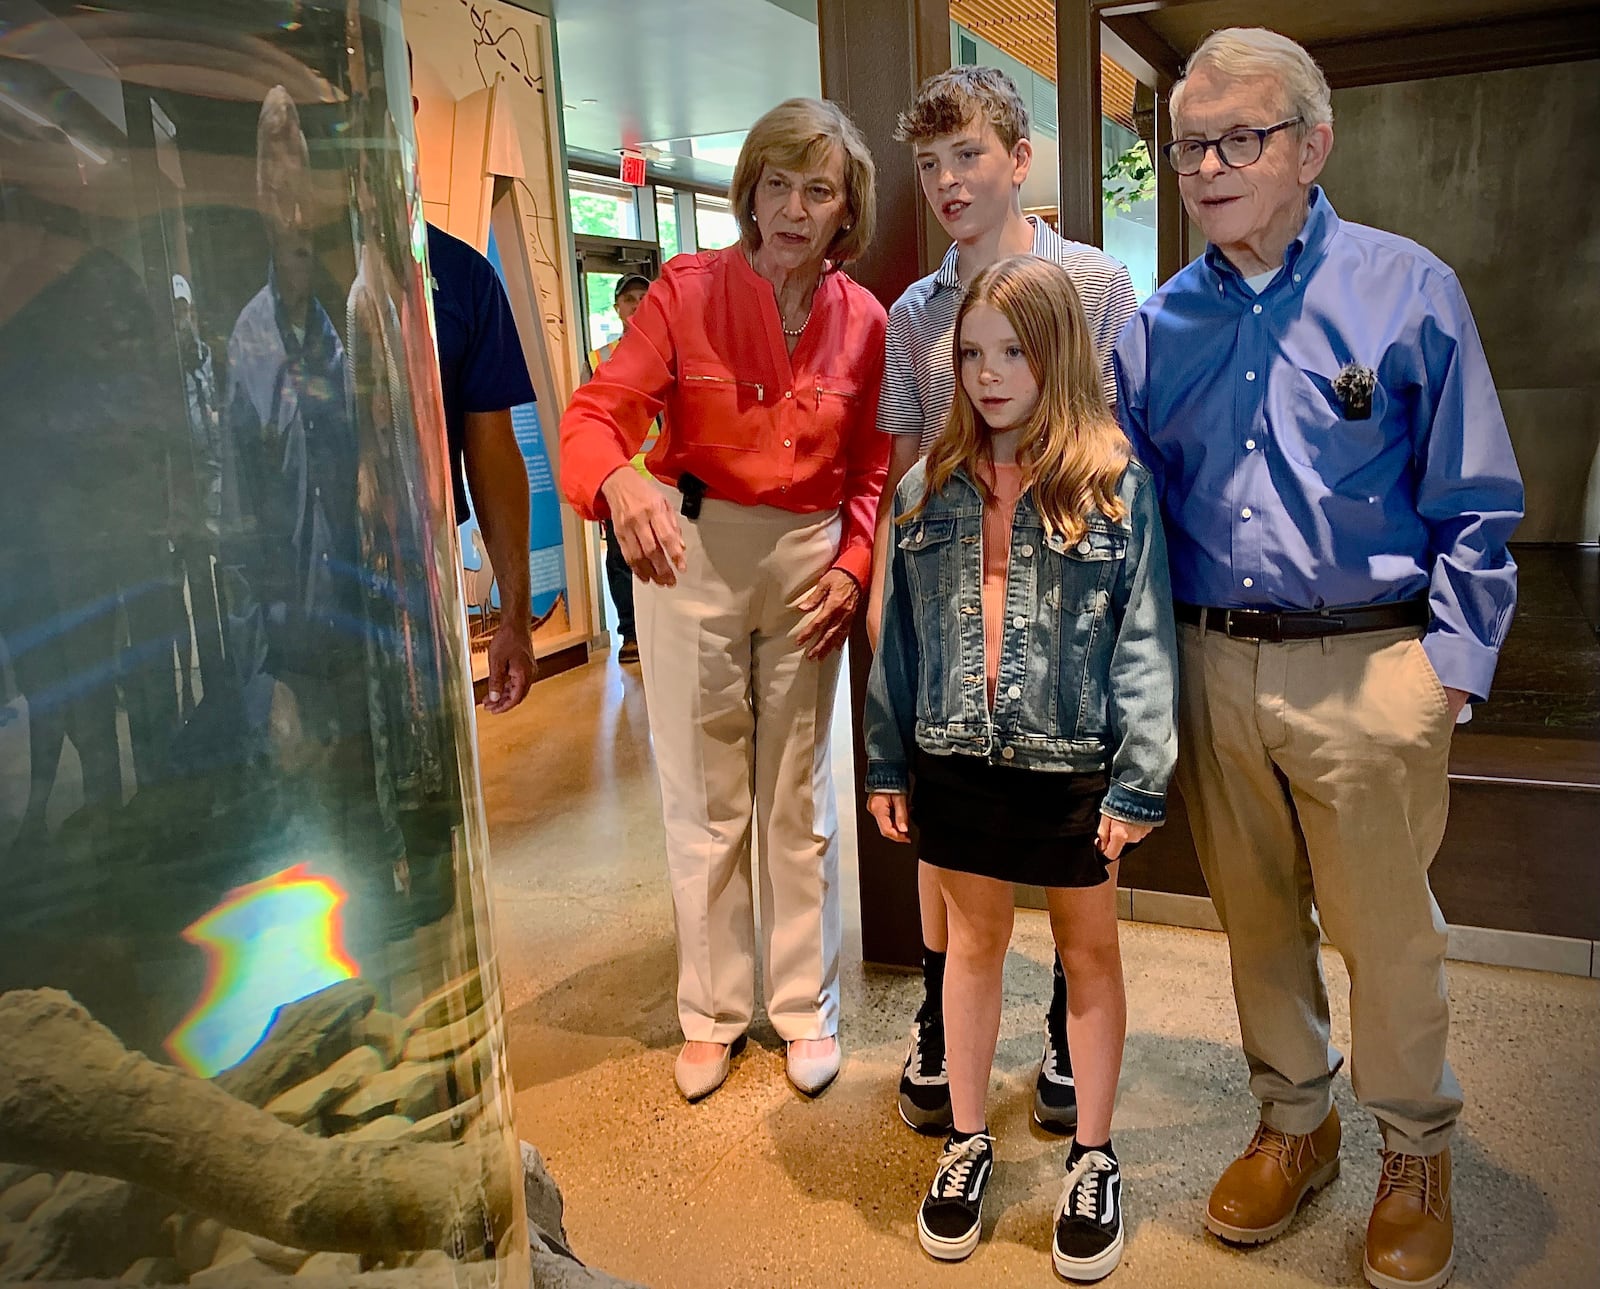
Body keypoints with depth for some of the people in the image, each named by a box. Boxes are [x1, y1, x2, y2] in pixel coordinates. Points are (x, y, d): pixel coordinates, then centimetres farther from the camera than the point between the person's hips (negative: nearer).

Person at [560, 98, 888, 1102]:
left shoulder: (865, 321, 1)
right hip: (688, 551, -1)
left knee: (799, 798, 10)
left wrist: (851, 566, -8)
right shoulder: (687, 289, -6)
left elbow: (871, 471, 7)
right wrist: (619, 482, -37)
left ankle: (806, 1006, 28)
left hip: (808, 560, 2)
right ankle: (715, 1010, 27)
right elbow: (598, 410, -15)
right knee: (704, 797, 8)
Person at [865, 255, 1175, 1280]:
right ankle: (968, 1142, 33)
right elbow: (901, 630, 7)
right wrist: (887, 761, 6)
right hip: (957, 761, 3)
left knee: (1090, 953, 13)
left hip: (1073, 762, -3)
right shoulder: (931, 485, 4)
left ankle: (1093, 1159, 31)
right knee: (974, 942, 17)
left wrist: (1140, 779, -12)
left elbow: (1144, 638, -8)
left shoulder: (1116, 480, -7)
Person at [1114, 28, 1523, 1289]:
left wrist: (1450, 664, -8)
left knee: (1385, 930, 7)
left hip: (1364, 666, -3)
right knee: (1256, 918, 15)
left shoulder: (1406, 288, -2)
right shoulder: (1159, 325, 8)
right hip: (1212, 666, 4)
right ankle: (1296, 1124, 37)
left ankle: (1417, 1154, 32)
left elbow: (1473, 505, -1)